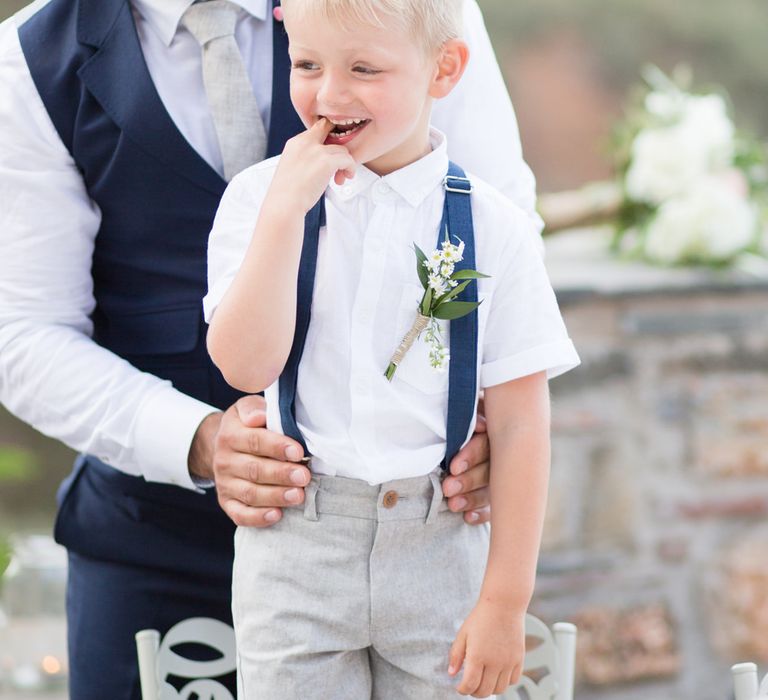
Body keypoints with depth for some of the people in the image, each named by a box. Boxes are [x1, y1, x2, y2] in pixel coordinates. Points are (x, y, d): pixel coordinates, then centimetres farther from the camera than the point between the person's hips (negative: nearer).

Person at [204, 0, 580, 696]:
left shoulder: (491, 227, -5)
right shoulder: (259, 197, -3)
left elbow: (519, 423, -4)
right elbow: (246, 365, -15)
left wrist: (505, 600, -5)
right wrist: (285, 209, -20)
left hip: (437, 544, 0)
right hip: (293, 552, 0)